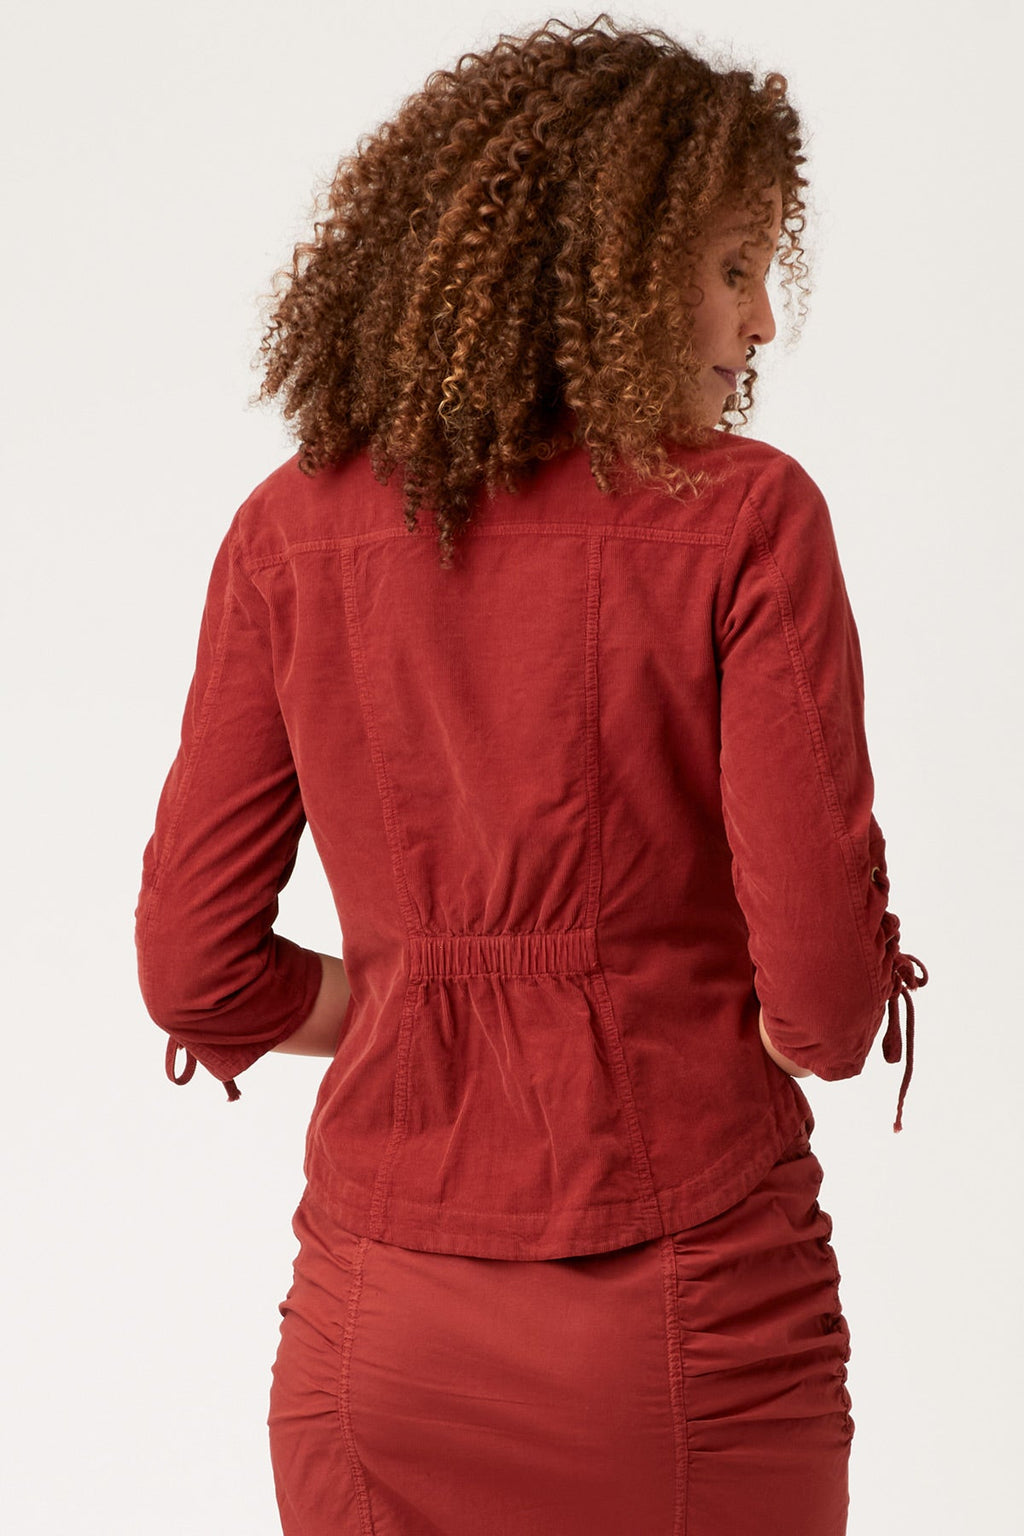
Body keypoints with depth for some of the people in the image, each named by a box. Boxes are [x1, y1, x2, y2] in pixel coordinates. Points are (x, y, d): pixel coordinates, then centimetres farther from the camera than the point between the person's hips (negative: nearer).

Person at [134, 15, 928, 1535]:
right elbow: (827, 994, -13)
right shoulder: (743, 517, -11)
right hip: (688, 1317, -3)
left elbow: (197, 970, 0)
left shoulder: (294, 528, -1)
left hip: (381, 1324, 3)